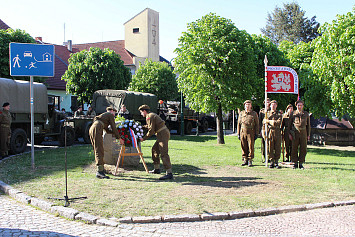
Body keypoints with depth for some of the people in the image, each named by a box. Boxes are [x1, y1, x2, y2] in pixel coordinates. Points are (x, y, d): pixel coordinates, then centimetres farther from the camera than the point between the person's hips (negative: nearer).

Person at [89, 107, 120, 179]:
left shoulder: (103, 115, 35)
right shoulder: (110, 115, 10)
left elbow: (107, 130, 35)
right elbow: (113, 128, 5)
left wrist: (115, 132, 36)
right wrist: (119, 138, 12)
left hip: (91, 130, 9)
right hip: (96, 130, -9)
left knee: (98, 150, 14)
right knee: (99, 150, -15)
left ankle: (101, 169, 20)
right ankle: (99, 171, -23)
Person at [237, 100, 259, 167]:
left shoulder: (254, 114, 4)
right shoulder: (241, 113, 10)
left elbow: (257, 124, 3)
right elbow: (239, 124, 12)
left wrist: (256, 134, -3)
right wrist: (238, 133, 6)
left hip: (251, 133, -2)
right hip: (243, 132, 2)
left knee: (251, 147, -3)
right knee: (244, 147, 4)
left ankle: (250, 161, 4)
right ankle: (245, 160, 12)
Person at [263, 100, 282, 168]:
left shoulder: (279, 114, 7)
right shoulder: (267, 113, 12)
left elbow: (278, 122, -10)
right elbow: (264, 124, 9)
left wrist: (269, 121, -9)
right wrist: (264, 133, -1)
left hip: (277, 132, -1)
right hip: (269, 132, 1)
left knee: (277, 148, 1)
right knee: (270, 148, -1)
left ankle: (276, 162, 8)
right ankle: (272, 162, 8)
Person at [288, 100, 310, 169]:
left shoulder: (306, 114, 10)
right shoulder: (293, 114, 6)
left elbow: (308, 125, 13)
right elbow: (289, 124, 7)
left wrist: (308, 135, 7)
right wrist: (289, 134, 0)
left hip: (303, 132, 1)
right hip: (295, 133, -1)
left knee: (303, 149, 0)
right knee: (294, 148, -1)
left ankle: (301, 163, 8)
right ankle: (295, 163, 7)